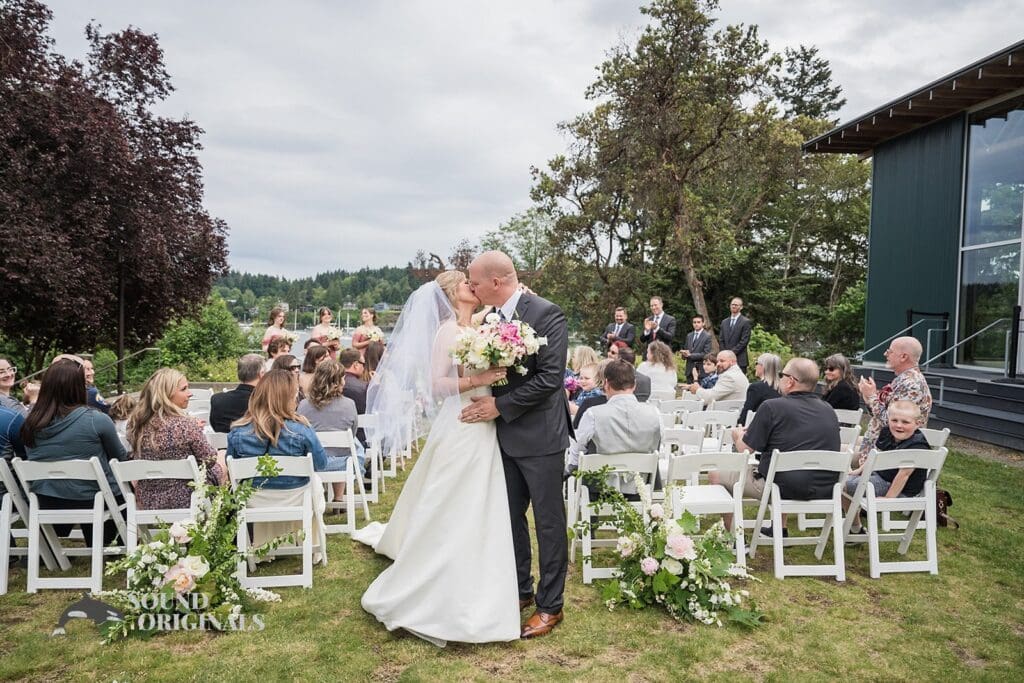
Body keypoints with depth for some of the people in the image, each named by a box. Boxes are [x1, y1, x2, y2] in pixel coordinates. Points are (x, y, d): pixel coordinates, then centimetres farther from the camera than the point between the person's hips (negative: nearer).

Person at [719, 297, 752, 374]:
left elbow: (744, 341, -9)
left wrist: (732, 352, -13)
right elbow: (721, 340, 14)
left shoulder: (745, 322, -2)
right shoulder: (724, 322, 17)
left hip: (739, 360, -5)